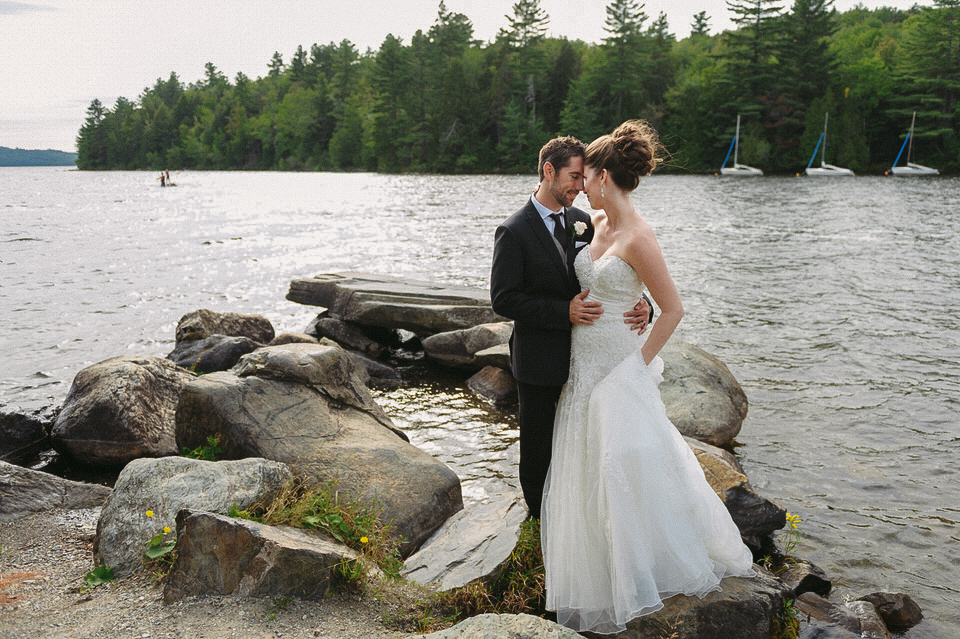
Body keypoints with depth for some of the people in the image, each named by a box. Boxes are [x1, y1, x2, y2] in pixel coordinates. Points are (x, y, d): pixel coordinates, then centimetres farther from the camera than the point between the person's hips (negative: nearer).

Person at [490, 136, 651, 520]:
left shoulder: (582, 222, 3)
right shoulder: (514, 232, -15)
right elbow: (503, 300, -19)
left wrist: (640, 305, -16)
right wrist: (563, 311, -27)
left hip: (583, 355, 5)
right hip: (539, 361, -5)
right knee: (539, 443, 13)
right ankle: (538, 516, 36)